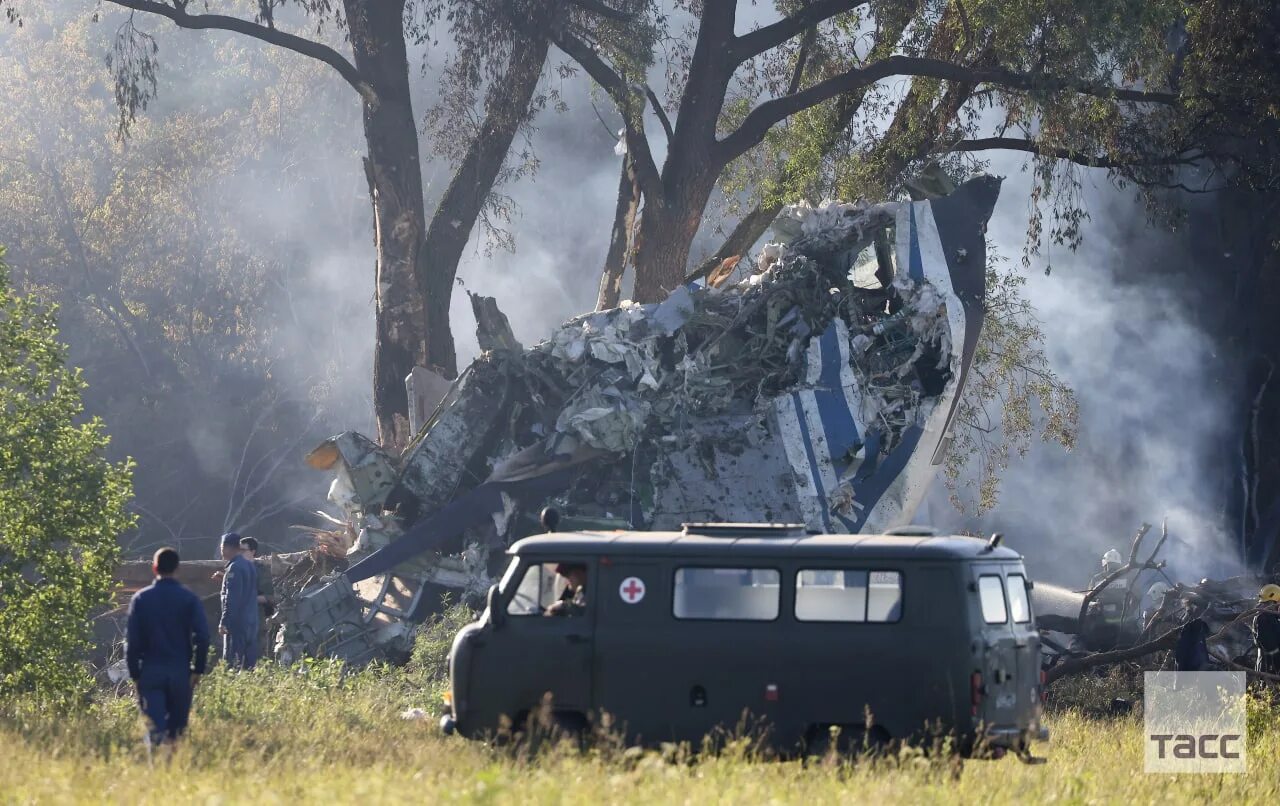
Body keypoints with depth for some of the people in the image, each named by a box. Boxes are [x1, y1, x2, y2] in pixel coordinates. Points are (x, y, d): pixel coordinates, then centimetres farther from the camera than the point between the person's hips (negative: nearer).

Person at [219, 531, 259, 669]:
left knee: (233, 662, -10)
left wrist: (224, 622, -18)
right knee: (249, 662, 10)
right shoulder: (249, 565, 15)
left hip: (237, 622, -9)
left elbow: (231, 599, -18)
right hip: (251, 621, 9)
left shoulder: (234, 568, -12)